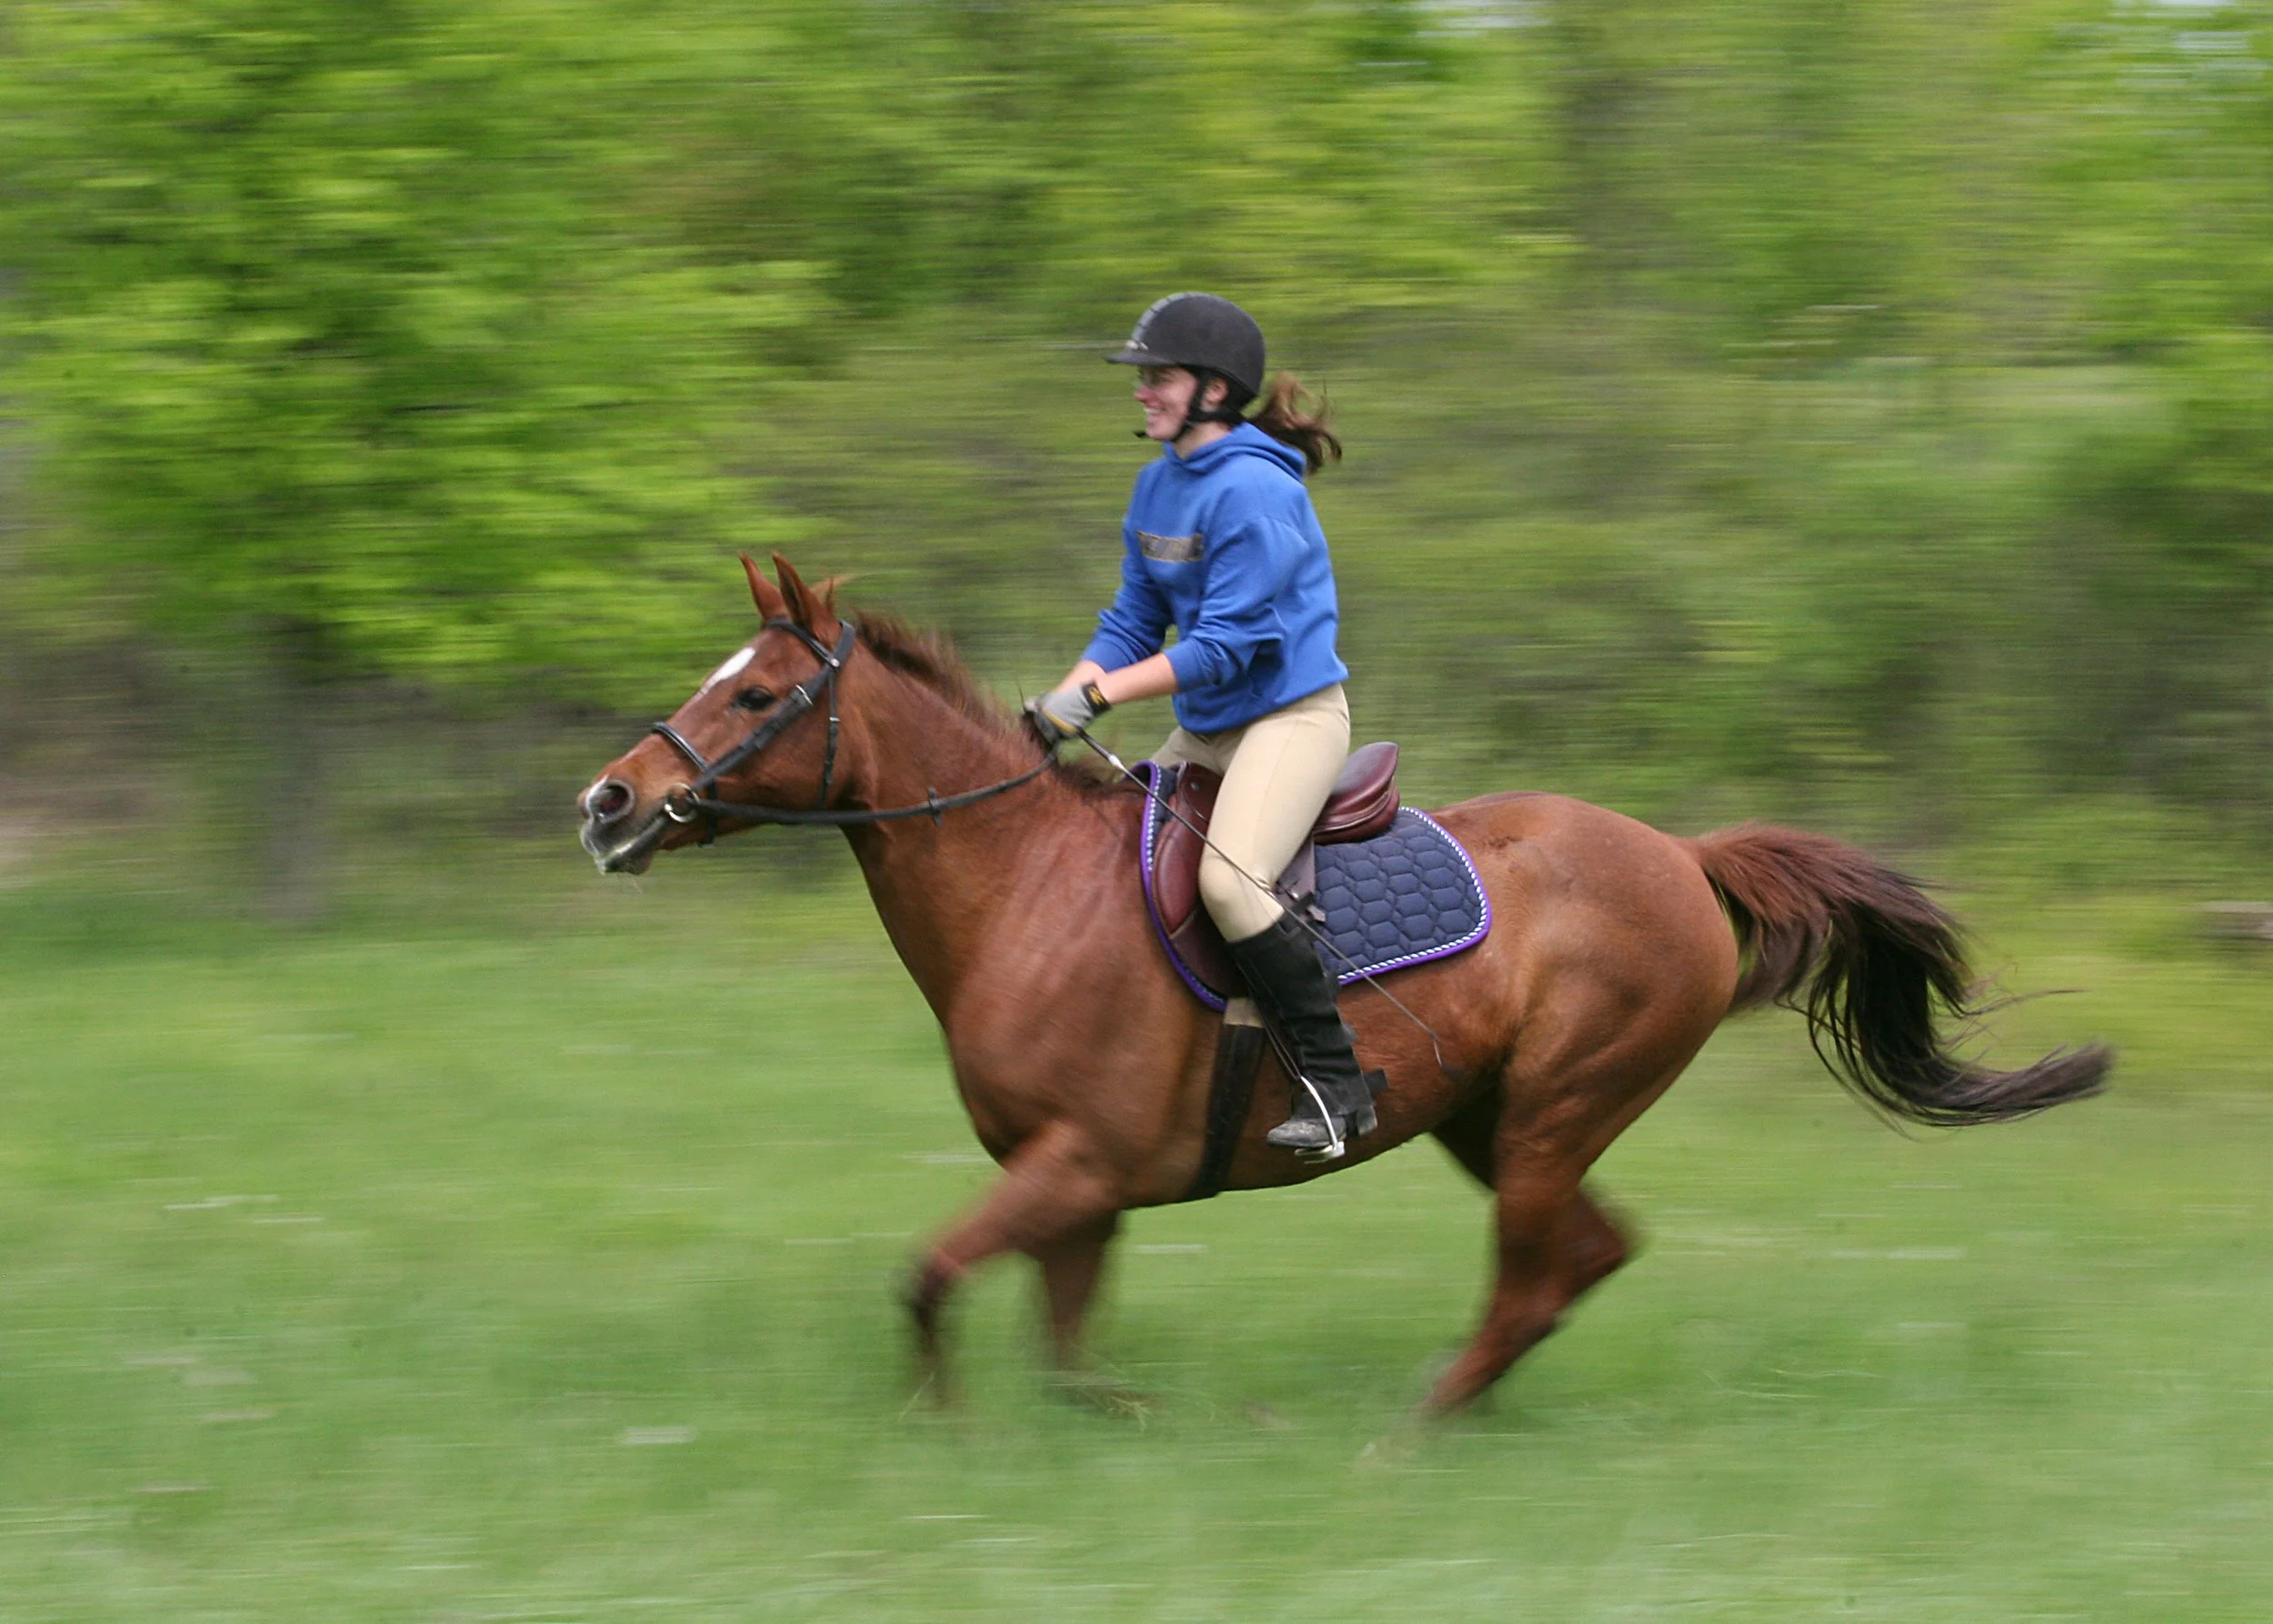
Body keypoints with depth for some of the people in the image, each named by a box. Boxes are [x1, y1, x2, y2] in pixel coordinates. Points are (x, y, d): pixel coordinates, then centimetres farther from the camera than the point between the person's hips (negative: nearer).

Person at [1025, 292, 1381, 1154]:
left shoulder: (1254, 490, -19)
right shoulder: (1159, 483, 9)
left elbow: (1225, 646, -22)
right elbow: (1136, 620, 13)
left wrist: (1099, 694, -23)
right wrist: (1054, 705, -2)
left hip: (1291, 714, -10)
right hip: (1206, 728, 10)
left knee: (1229, 877, -29)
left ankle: (1336, 1081, -21)